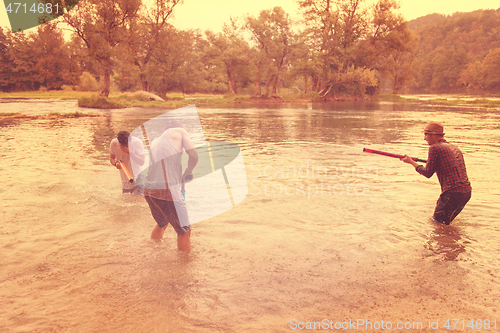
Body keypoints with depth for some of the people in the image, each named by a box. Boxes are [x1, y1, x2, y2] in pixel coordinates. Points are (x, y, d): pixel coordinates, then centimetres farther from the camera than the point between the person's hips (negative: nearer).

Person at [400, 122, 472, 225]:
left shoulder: (435, 148, -6)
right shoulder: (455, 148, 18)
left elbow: (428, 173, -1)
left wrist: (411, 161, 9)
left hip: (453, 193, -8)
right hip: (467, 192, 8)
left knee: (437, 221, 5)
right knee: (445, 220, 21)